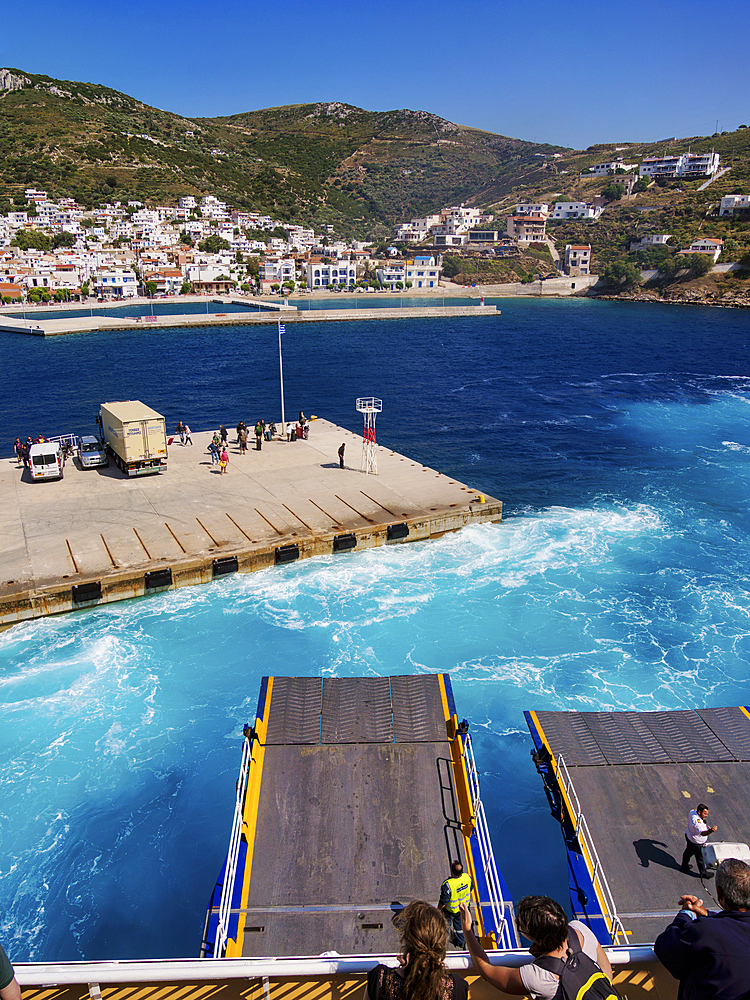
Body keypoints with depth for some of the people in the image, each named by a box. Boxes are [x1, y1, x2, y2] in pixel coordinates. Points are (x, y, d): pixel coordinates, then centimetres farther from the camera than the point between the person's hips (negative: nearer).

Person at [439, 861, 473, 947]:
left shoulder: (448, 884, -42)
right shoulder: (467, 877, -26)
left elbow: (443, 902, -28)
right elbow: (471, 888, -3)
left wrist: (438, 910, -8)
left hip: (450, 909, -4)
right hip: (463, 906, 5)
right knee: (459, 922, 29)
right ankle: (461, 942, 49)